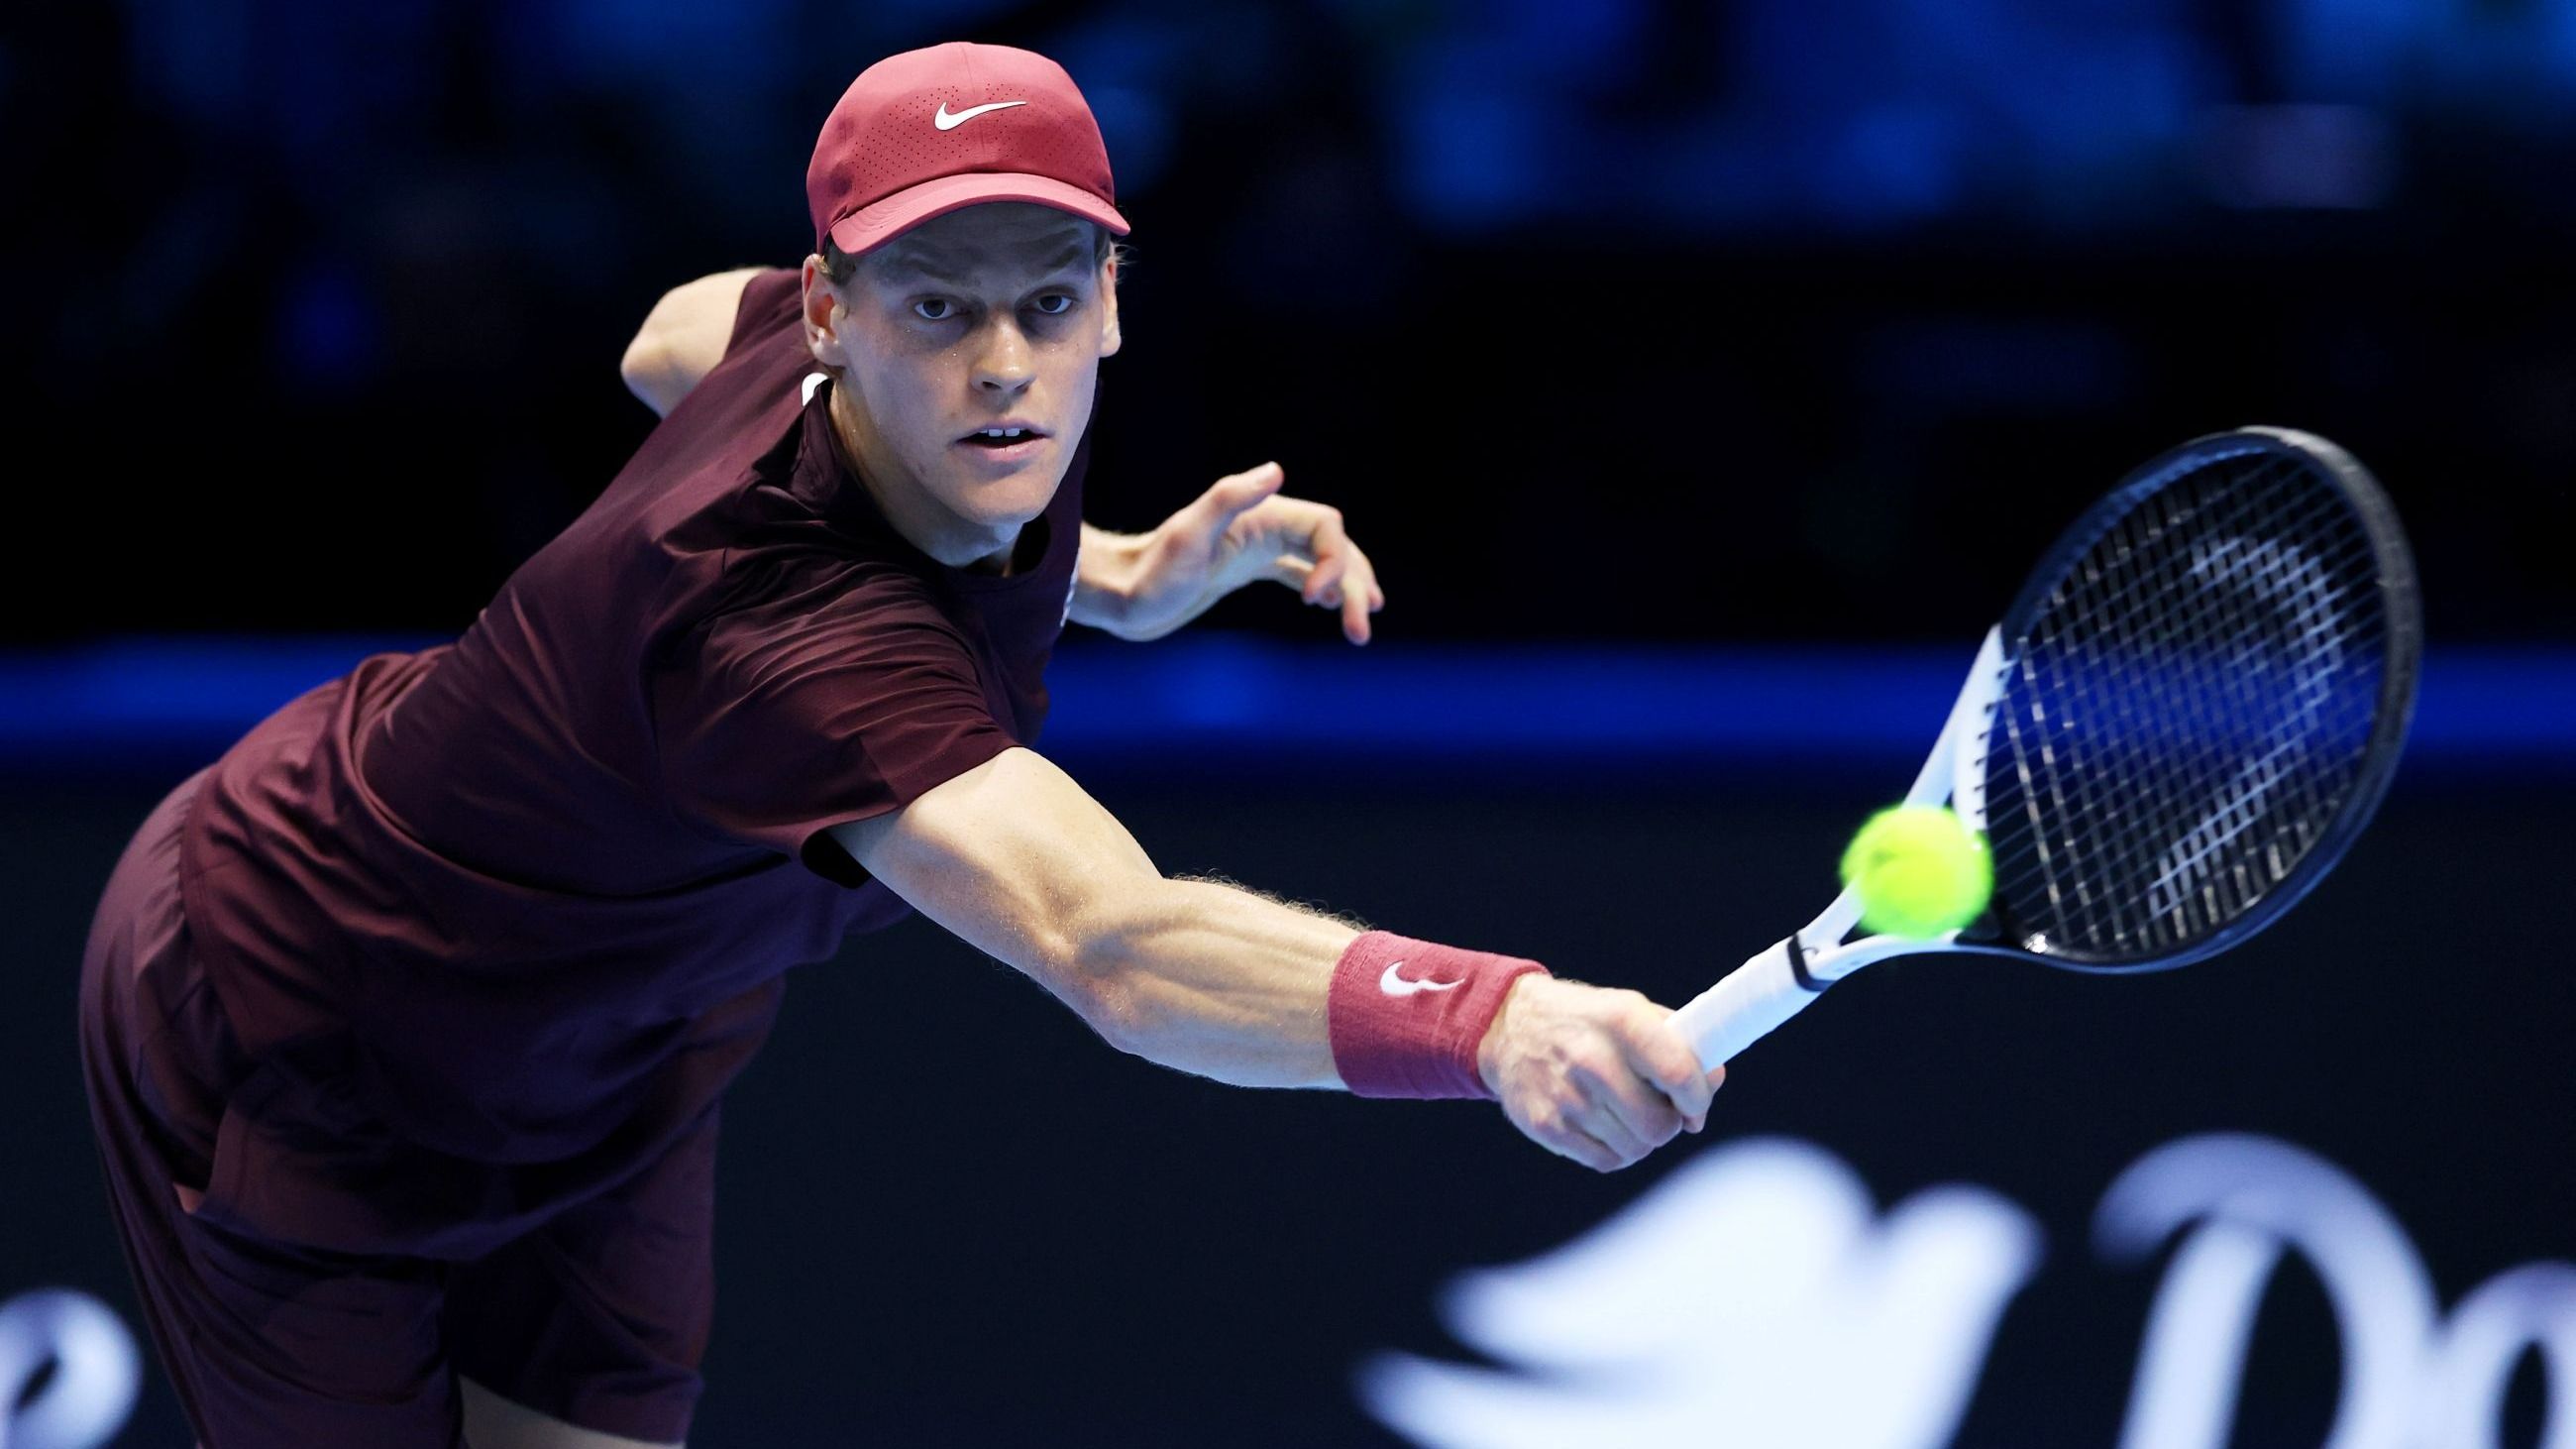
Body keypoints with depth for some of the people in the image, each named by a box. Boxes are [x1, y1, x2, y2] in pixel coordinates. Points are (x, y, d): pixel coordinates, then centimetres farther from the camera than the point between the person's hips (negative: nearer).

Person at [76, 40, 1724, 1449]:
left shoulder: (808, 345, -19)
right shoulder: (775, 623, -45)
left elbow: (678, 342, 9)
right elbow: (1113, 947, -62)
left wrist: (1109, 575, 2)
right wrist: (1495, 1014, -80)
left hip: (610, 1038, 8)